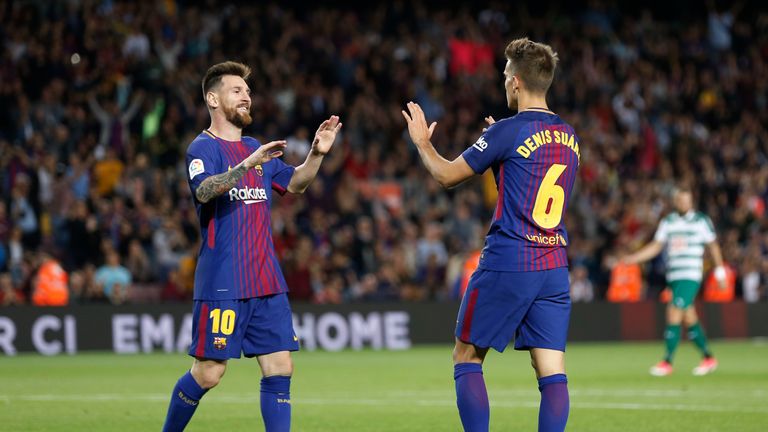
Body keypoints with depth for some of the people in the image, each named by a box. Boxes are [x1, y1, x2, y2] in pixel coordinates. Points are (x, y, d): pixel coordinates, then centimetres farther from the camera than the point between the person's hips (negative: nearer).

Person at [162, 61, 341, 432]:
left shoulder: (255, 149, 17)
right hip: (222, 285, -7)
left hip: (267, 283, 7)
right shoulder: (203, 147, -7)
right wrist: (248, 164, -39)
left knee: (280, 369, 0)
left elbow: (294, 183, 27)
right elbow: (204, 190, -26)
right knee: (208, 373, -4)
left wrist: (316, 154, 9)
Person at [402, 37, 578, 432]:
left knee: (466, 358, 8)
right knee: (552, 371, 0)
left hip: (506, 265, -5)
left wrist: (422, 142, 16)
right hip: (554, 266, 6)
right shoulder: (569, 136, 10)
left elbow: (447, 175, -2)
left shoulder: (508, 132, -9)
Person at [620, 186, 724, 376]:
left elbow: (713, 246, 8)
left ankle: (667, 362, -10)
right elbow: (656, 246, 10)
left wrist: (720, 271, 8)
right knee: (689, 319, 8)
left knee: (673, 315, -14)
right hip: (673, 276, 5)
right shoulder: (668, 222, 10)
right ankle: (708, 358, 22)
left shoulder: (702, 221, 1)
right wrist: (632, 258, -1)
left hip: (691, 276, -5)